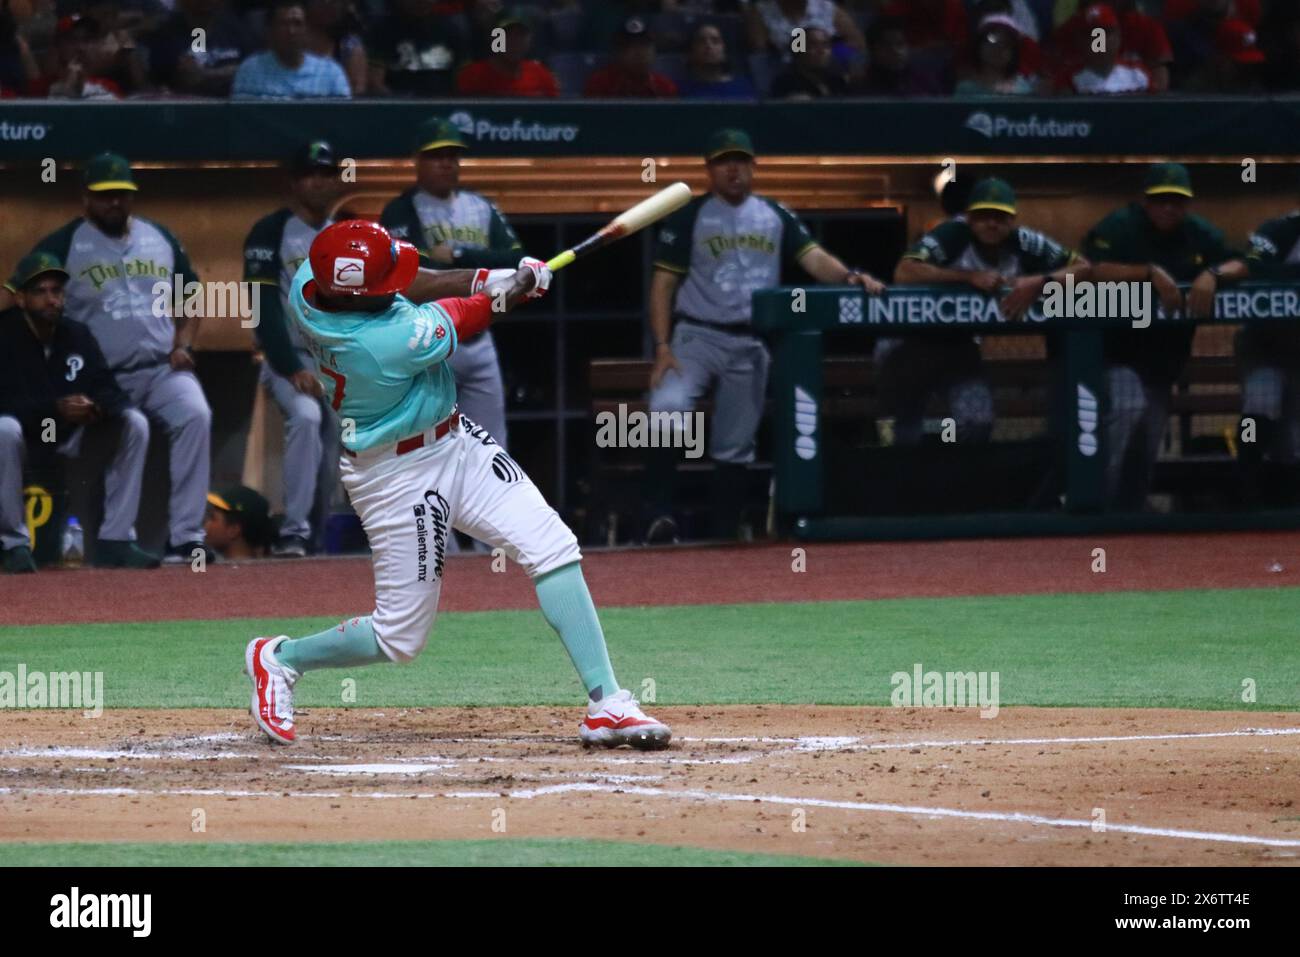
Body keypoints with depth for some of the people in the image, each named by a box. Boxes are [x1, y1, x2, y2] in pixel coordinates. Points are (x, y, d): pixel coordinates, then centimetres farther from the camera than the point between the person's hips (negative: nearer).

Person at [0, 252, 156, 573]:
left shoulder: (77, 335, 0)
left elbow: (107, 389, -6)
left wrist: (98, 408, -30)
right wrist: (55, 408, -39)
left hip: (68, 438, 6)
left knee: (134, 423, -10)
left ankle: (115, 541, -10)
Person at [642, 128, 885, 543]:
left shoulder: (775, 216, 9)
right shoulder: (689, 216, 1)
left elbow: (812, 257, -1)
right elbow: (664, 282, -1)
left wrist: (848, 275, -23)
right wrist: (662, 346, -12)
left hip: (752, 345, 3)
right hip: (698, 335, -3)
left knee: (734, 447, 8)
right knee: (668, 406, -28)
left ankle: (724, 538, 17)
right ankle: (660, 515, -25)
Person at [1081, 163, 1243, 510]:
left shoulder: (1200, 233, 3)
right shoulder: (1120, 226, -13)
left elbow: (1239, 267, 2)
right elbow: (1095, 270, -26)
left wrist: (1212, 274, -20)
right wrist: (1151, 273, -32)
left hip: (1167, 353, 6)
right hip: (1119, 347, -6)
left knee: (1149, 442, 10)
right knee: (1129, 410, -28)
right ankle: (1108, 506, -24)